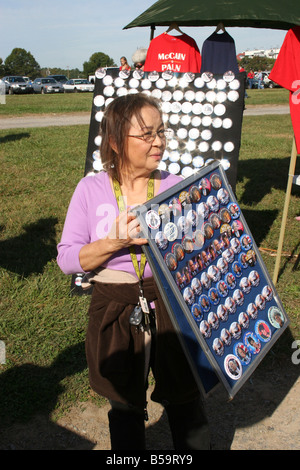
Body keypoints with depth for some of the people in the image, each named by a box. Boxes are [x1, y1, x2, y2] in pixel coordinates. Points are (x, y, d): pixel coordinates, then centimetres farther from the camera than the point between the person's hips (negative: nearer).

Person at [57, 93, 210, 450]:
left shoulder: (177, 187, -3)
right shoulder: (91, 189, -5)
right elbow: (66, 258, -8)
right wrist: (115, 242, -22)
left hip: (172, 307, 0)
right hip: (116, 312, 0)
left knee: (185, 402, 17)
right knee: (125, 406, 20)